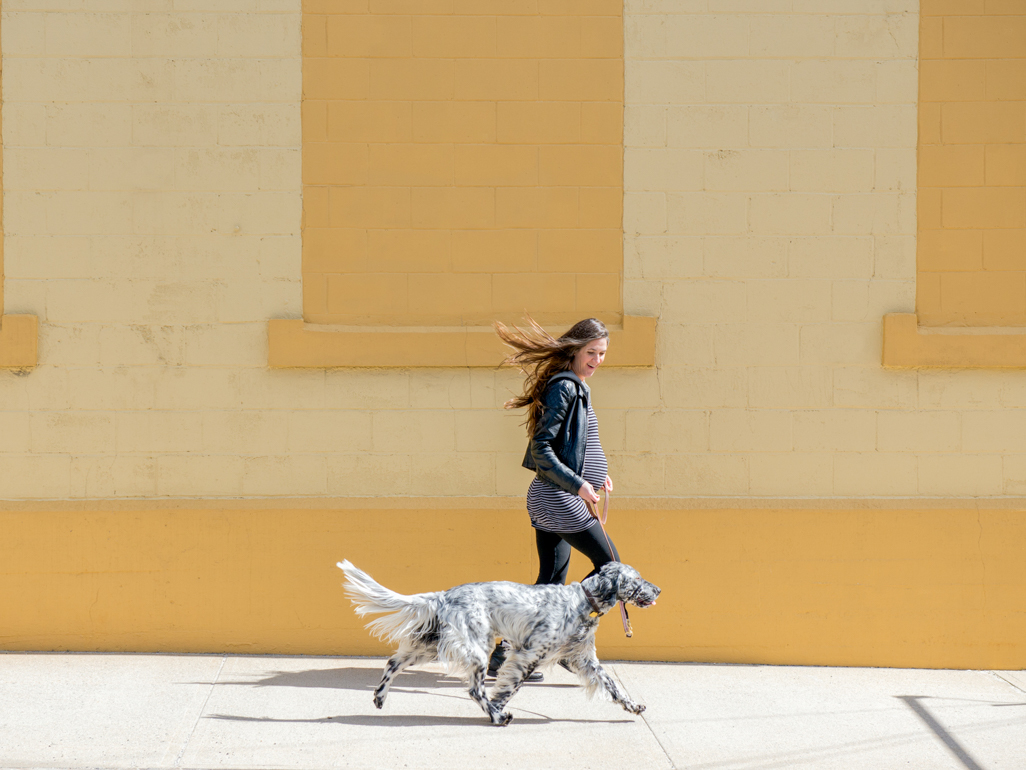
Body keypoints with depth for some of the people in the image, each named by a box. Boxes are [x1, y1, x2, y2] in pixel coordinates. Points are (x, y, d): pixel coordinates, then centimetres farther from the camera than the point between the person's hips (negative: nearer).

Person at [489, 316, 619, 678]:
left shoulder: (576, 388, 16)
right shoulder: (564, 388, -14)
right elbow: (542, 450, -19)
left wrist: (595, 474, 12)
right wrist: (578, 484, -21)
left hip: (548, 498, 10)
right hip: (558, 498, -10)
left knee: (551, 581, 9)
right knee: (609, 562, -2)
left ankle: (505, 655, 9)